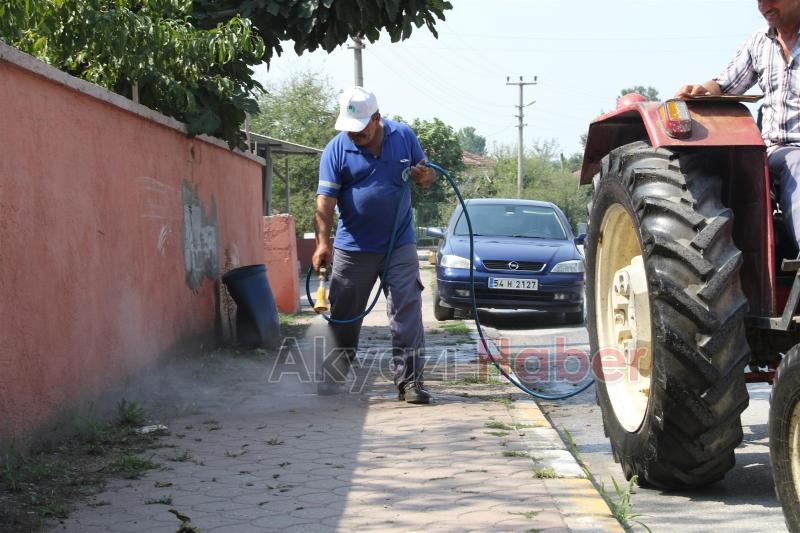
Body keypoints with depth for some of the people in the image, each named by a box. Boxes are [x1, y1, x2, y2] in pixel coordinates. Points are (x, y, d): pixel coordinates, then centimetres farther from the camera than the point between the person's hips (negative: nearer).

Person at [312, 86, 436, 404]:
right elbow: (325, 200, -16)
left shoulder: (404, 137, -2)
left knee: (407, 313, -4)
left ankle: (409, 381, 0)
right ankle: (333, 376, 23)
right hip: (352, 249, -1)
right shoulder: (336, 150, -9)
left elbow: (426, 173, 12)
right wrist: (323, 242, -29)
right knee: (343, 316, 8)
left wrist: (425, 177, -14)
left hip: (399, 245, 1)